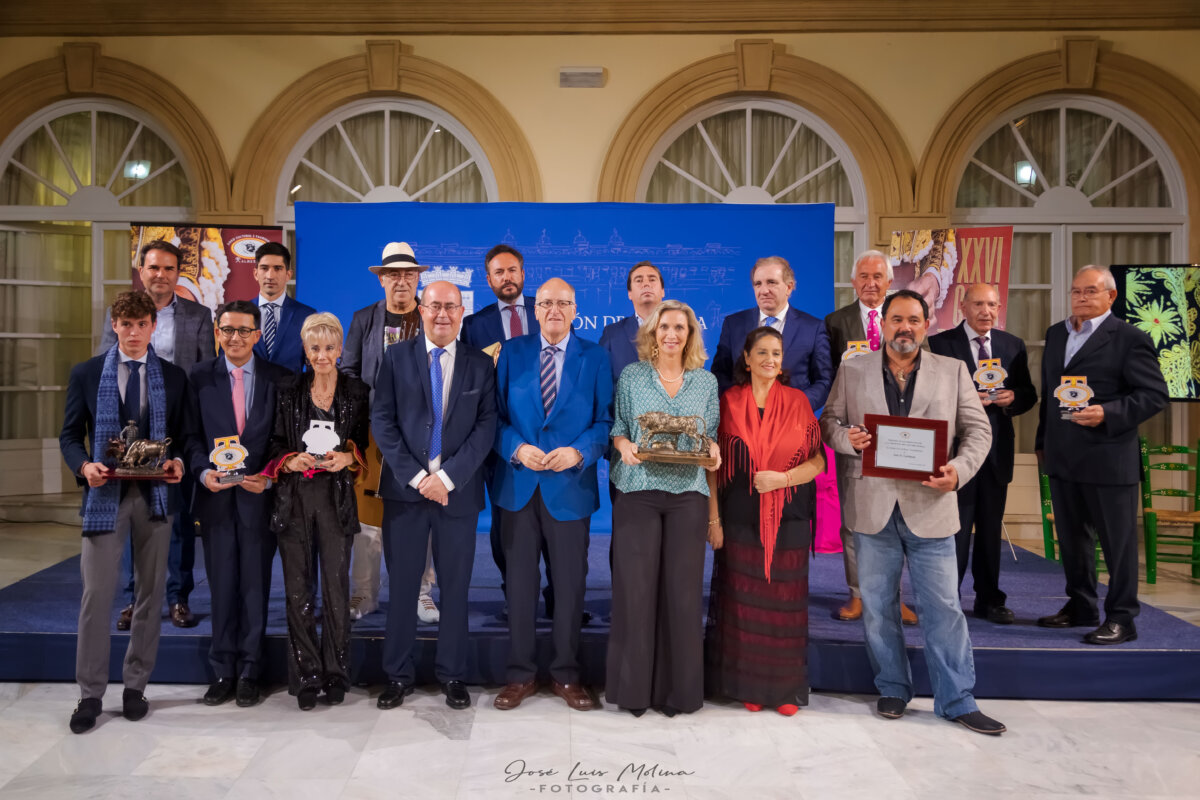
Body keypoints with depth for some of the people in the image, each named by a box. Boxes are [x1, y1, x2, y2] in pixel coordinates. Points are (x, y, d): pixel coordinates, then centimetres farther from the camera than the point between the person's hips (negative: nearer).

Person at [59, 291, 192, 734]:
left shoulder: (174, 377, 7)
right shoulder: (86, 374, 5)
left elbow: (186, 435, 8)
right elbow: (70, 435, 5)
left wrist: (178, 462, -12)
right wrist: (83, 466, -14)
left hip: (156, 494, 1)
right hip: (105, 494, -1)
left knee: (151, 591, 8)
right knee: (96, 593, -2)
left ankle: (135, 686, 21)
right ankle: (90, 694, 10)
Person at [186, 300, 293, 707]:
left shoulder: (280, 378, 1)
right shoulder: (199, 376, 5)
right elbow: (192, 434, 3)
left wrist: (269, 478, -13)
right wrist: (203, 472, -13)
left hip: (259, 495, -1)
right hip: (216, 495, 1)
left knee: (256, 585, 6)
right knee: (221, 585, 8)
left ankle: (250, 672, 18)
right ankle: (222, 671, 20)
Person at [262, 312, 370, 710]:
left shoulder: (357, 392, 4)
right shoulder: (287, 392, 7)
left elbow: (365, 445, 6)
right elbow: (275, 445, 9)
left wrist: (348, 458, -13)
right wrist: (290, 460, -11)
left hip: (336, 498, -1)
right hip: (294, 497, 1)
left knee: (336, 587, 0)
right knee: (298, 589, 3)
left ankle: (335, 676, 14)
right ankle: (306, 678, 13)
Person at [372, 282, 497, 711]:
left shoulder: (480, 364, 6)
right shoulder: (396, 357, 6)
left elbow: (486, 426, -2)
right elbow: (382, 420, 0)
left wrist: (447, 477, -12)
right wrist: (416, 476, -10)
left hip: (458, 490, 0)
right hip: (405, 488, 0)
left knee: (456, 587, 7)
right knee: (401, 586, 6)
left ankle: (453, 674, 20)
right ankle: (398, 674, 19)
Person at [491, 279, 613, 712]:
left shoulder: (595, 357, 3)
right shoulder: (511, 353, 6)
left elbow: (605, 419, 1)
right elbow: (495, 414, 4)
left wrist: (578, 452, -15)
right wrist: (516, 448, -13)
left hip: (570, 485, -1)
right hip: (518, 485, 1)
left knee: (571, 585, 6)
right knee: (520, 583, 7)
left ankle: (566, 676, 22)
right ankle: (520, 675, 21)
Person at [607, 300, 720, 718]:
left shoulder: (706, 381, 10)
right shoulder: (631, 376, 7)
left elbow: (711, 434, 13)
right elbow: (618, 428, 9)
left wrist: (713, 450, -8)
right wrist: (624, 445, -12)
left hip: (688, 492, 1)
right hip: (638, 490, -1)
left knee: (684, 587, 2)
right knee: (636, 585, -2)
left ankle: (678, 687, 15)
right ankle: (634, 685, 12)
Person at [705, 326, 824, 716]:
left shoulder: (797, 402, 4)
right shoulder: (729, 402, 3)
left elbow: (818, 461, 2)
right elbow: (714, 464, 2)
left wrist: (782, 478, -15)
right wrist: (713, 518, -3)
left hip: (788, 517, 0)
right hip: (740, 517, 0)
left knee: (784, 601, 3)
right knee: (743, 600, 4)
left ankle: (786, 688, 17)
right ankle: (748, 685, 18)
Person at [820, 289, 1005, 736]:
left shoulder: (953, 371, 6)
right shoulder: (852, 371, 7)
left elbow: (978, 430, 4)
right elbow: (829, 422, 9)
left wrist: (960, 469, -14)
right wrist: (848, 439, -14)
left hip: (930, 506, -1)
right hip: (873, 506, 1)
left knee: (944, 607, 2)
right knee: (878, 606, 11)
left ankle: (957, 701, 16)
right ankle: (892, 689, 27)